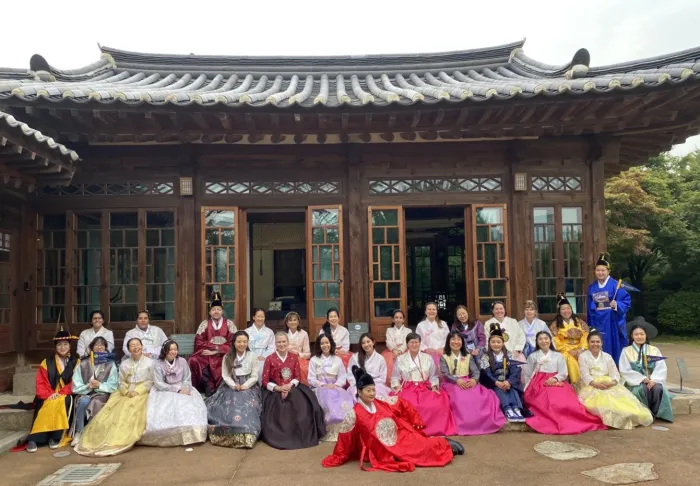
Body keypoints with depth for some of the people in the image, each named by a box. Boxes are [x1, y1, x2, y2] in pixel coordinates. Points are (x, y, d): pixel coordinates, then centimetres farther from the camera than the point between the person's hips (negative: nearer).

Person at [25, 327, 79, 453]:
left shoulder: (76, 363, 6)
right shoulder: (46, 363, 7)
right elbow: (41, 384, 1)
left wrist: (61, 393, -17)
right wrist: (50, 395, -18)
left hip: (66, 396, 0)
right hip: (49, 398, 0)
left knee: (66, 401, -34)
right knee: (50, 404, -34)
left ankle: (56, 436, -27)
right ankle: (34, 438, -30)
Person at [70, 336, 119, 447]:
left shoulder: (110, 364, 5)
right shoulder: (83, 364, 7)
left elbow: (113, 386, -1)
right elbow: (76, 387, 2)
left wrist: (99, 386, -16)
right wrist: (88, 386, -16)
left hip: (102, 394, -1)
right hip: (84, 394, 1)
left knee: (95, 404, -32)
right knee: (84, 401, -32)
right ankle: (78, 433, -20)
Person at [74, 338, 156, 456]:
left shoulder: (149, 362, 4)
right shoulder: (124, 364, 16)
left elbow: (151, 382, -1)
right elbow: (121, 382, 12)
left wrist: (137, 391, -13)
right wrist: (126, 391, -9)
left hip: (142, 393, -4)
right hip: (125, 393, 4)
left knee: (129, 410, -30)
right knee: (113, 410, -21)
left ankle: (120, 441, -36)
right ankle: (103, 439, -22)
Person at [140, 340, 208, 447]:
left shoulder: (182, 361, 2)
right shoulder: (158, 364, -5)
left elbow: (187, 380, 3)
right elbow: (159, 384, -12)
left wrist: (185, 389, -20)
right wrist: (177, 389, -18)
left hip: (182, 389, 2)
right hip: (164, 392, -2)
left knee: (191, 405, -24)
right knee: (165, 409, -30)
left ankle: (189, 433, -21)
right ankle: (167, 434, -23)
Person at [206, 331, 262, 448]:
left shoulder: (253, 357, 3)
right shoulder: (227, 357, 8)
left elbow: (254, 376, 0)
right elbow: (225, 375, 2)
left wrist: (244, 386, -16)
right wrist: (234, 385, -16)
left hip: (248, 387, -2)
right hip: (231, 387, 2)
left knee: (246, 407, -28)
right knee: (228, 406, -25)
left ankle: (245, 437, -32)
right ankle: (228, 435, -19)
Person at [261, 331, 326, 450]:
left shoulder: (294, 357, 10)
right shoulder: (269, 359, 1)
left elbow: (297, 377, 6)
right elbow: (265, 381, -2)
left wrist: (290, 386, -14)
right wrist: (278, 388, -17)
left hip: (292, 389, 2)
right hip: (275, 391, -2)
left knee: (302, 405, -24)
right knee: (280, 408, -29)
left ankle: (302, 436, -10)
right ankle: (281, 437, -11)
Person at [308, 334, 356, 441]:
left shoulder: (338, 360, 13)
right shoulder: (314, 360, 8)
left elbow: (343, 378, 7)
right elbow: (311, 379, 0)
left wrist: (335, 385, -14)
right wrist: (324, 385, -16)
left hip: (336, 388, 2)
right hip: (319, 389, -2)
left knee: (345, 402, -32)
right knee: (328, 401, -36)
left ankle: (340, 430, -23)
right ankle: (330, 432, -29)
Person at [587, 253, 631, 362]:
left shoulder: (615, 285, -6)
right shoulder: (592, 287, 10)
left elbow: (627, 301, -8)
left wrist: (617, 305, -26)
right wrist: (590, 326, 16)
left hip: (612, 323, -4)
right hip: (597, 324, 4)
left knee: (612, 348, 0)